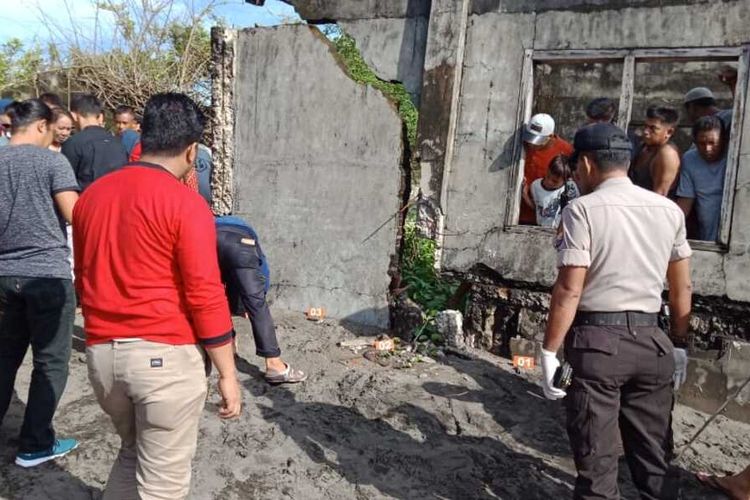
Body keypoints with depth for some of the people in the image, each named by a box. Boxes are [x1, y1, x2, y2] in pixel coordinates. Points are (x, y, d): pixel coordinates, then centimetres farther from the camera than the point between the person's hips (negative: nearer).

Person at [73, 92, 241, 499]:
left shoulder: (91, 195, 9)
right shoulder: (185, 203, -12)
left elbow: (85, 281, 18)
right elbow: (205, 295, -15)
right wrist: (228, 374, -8)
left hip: (101, 351, 7)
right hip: (165, 354, -6)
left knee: (132, 451, 27)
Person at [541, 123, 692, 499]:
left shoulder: (583, 209, -10)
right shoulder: (669, 210, 7)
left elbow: (569, 290, -15)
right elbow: (682, 288, 11)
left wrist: (549, 351, -9)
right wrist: (680, 345, 21)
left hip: (596, 340, -5)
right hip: (651, 340, 5)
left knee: (597, 460, 6)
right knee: (654, 457, 17)